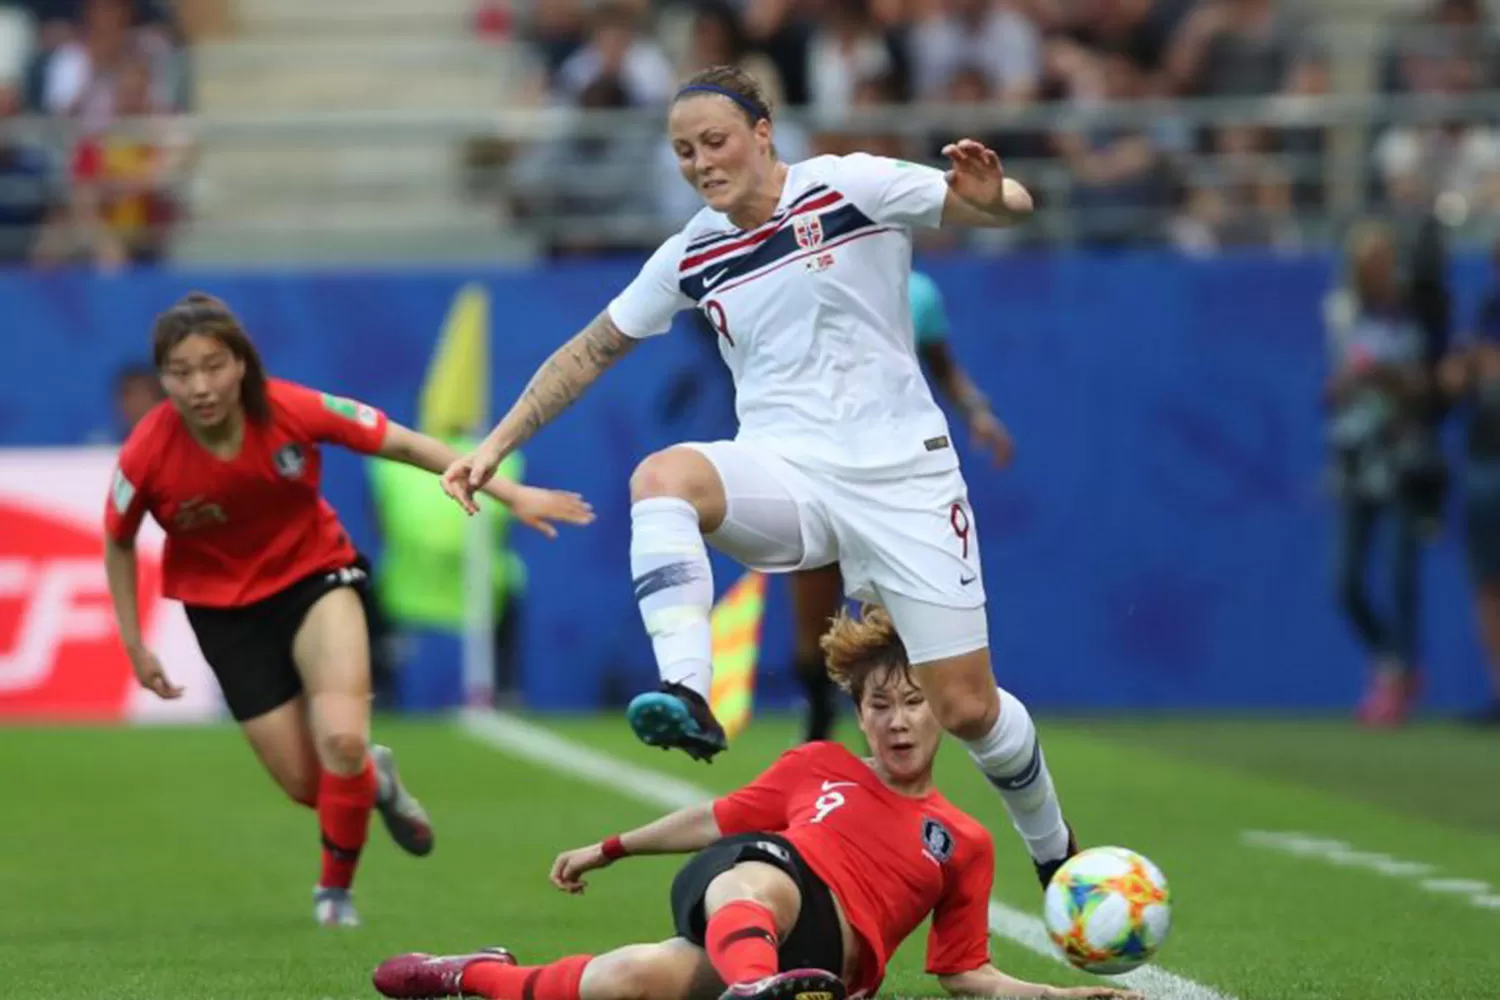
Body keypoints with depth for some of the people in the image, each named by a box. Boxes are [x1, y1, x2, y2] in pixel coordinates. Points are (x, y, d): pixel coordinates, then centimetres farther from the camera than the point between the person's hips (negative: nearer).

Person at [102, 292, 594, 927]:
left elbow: (406, 445, -14)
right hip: (223, 606, 1)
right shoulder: (146, 456, -24)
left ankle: (336, 891, 3)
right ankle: (372, 780, 39)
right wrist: (134, 646, -2)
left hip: (313, 572, -1)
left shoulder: (294, 411, -25)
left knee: (342, 741, -23)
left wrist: (512, 495, -15)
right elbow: (118, 542, -4)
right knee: (309, 786, 0)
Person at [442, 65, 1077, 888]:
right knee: (662, 475, -32)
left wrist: (988, 199, -34)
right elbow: (592, 350, 16)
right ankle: (687, 695, -46)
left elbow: (1012, 206, -9)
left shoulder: (850, 187, -6)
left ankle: (1054, 851, 27)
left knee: (966, 707, -3)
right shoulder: (693, 257, 6)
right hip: (782, 477, 3)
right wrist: (495, 446, 11)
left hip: (901, 476, -2)